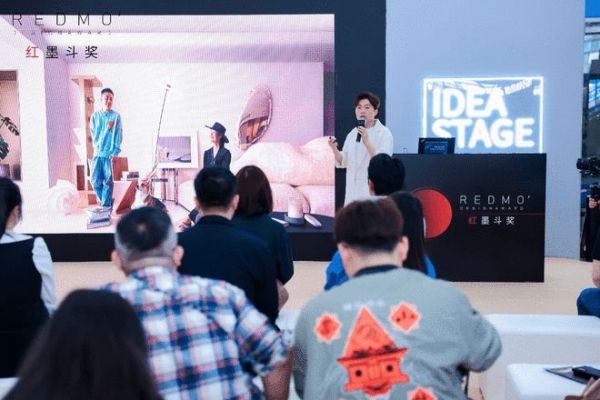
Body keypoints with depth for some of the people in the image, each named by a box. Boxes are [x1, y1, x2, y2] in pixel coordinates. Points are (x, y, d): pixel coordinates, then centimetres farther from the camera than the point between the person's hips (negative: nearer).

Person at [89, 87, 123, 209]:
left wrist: (115, 152, -11)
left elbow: (118, 135, -3)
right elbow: (93, 133, 10)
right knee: (95, 180, 0)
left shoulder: (116, 116, 1)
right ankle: (104, 200, 19)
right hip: (97, 153, 3)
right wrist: (97, 146, -3)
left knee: (108, 181, -2)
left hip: (110, 153, -3)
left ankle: (106, 206, 4)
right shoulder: (95, 116, 9)